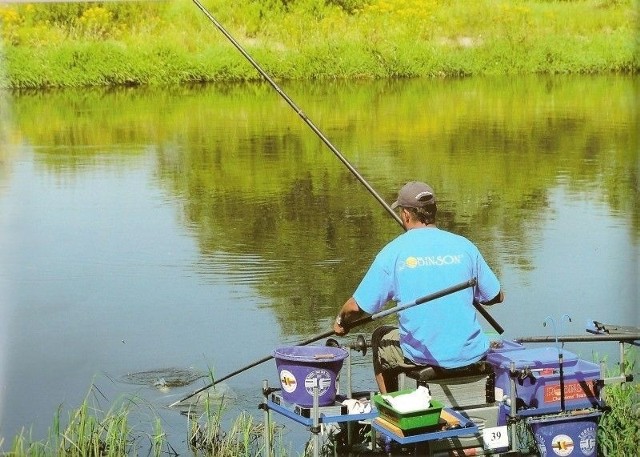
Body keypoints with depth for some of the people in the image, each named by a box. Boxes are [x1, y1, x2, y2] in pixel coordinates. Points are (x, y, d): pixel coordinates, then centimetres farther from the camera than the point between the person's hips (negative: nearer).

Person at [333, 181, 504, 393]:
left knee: (380, 338, 29)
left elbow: (357, 306, -3)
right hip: (470, 354, 2)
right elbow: (496, 297, 9)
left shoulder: (393, 252, -7)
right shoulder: (463, 245, 0)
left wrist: (341, 321, 20)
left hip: (422, 356, -2)